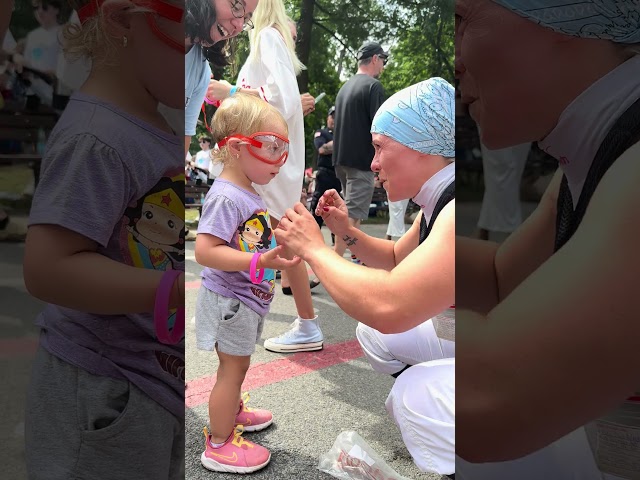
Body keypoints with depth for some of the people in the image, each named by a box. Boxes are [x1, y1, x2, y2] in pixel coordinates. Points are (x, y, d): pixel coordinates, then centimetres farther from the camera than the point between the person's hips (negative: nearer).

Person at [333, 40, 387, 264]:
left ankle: (357, 255, 29)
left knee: (354, 211, 19)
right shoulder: (373, 86, -9)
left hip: (342, 158, 9)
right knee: (352, 214, -9)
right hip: (361, 160, -9)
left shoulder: (345, 87, 15)